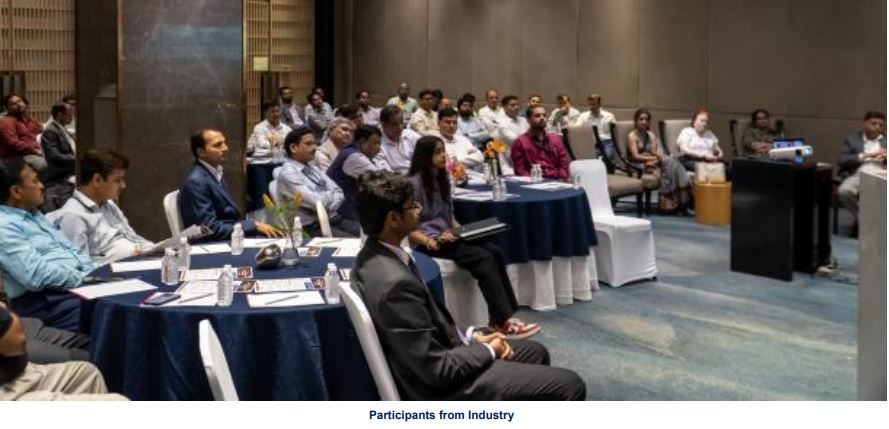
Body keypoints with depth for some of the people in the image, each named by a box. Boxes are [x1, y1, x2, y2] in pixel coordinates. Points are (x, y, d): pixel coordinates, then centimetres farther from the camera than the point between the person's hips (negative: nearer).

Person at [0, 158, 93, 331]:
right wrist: (88, 279, -15)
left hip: (80, 284, 10)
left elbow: (71, 251, 21)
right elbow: (37, 277, -20)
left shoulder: (36, 215, 22)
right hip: (47, 301, -10)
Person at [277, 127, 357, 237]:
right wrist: (331, 194, 0)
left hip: (333, 219, 8)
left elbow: (338, 193, 9)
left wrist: (328, 207, -11)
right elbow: (318, 202, -20)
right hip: (312, 227, -8)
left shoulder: (312, 168, 15)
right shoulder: (288, 174, -12)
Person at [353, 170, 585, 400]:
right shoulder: (395, 283, -32)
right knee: (569, 385, -4)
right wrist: (488, 351, -9)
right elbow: (436, 370, -26)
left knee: (535, 352, 24)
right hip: (439, 386, -10)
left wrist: (471, 337, 4)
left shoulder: (374, 255, -1)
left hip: (430, 364, 10)